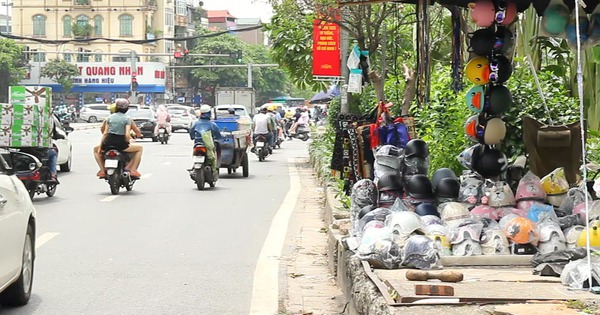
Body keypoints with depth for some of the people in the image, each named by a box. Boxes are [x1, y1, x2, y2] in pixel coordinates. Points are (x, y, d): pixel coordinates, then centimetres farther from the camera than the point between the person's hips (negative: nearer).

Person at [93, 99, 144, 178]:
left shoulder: (110, 117, 9)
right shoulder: (127, 118, 0)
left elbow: (105, 133, 5)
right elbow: (127, 135, -11)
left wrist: (100, 147, 10)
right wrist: (127, 142, 9)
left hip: (108, 144, 3)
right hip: (121, 144, -3)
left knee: (95, 149, 34)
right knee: (140, 148, 18)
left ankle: (102, 170, 19)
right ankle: (133, 170, 6)